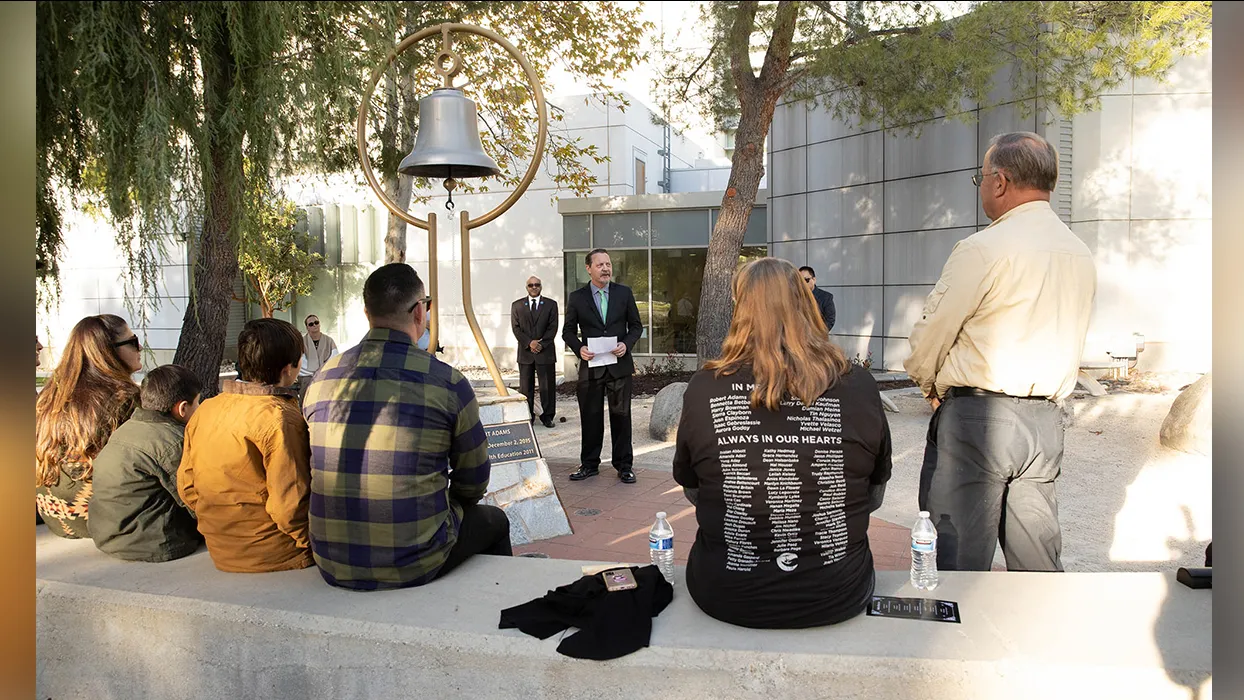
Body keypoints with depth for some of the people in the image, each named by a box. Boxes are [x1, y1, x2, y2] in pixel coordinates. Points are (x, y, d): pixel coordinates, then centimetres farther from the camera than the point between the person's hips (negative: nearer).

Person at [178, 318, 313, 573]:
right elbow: (289, 506, -22)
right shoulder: (281, 419, -19)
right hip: (274, 558, -8)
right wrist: (317, 547, -8)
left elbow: (187, 487, 11)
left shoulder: (204, 411, 4)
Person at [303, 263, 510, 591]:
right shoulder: (448, 381, -12)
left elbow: (318, 470, 11)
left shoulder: (322, 379, 1)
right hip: (414, 566, -5)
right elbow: (474, 481, -1)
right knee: (494, 520, 25)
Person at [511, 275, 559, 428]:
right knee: (526, 386, 2)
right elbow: (516, 328, 2)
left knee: (547, 385, 1)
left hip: (546, 351, -1)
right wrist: (529, 343, -12)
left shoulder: (551, 304, 7)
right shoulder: (517, 305, 10)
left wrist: (541, 344, -11)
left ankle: (547, 416, 9)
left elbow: (553, 327, 0)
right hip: (525, 352, 1)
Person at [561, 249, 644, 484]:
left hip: (620, 365, 0)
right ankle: (589, 464, 20)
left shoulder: (624, 293, 5)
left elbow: (636, 325, 9)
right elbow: (568, 331, 7)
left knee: (621, 416, 6)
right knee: (590, 417, 7)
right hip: (591, 365, 0)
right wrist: (579, 348, -12)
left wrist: (627, 344, -9)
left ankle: (624, 465, 17)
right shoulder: (577, 297, 2)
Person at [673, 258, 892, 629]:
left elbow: (693, 493, 2)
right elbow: (874, 497, 4)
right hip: (836, 600, 1)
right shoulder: (859, 386, -11)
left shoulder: (703, 388, -13)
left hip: (726, 599, 0)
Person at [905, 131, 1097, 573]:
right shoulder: (1081, 255, 12)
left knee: (957, 555, 0)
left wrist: (929, 384, 13)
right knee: (1038, 558, 14)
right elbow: (1065, 342, 18)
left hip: (976, 418, -7)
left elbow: (931, 334, -6)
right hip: (1045, 419, 7)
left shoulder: (983, 249, -11)